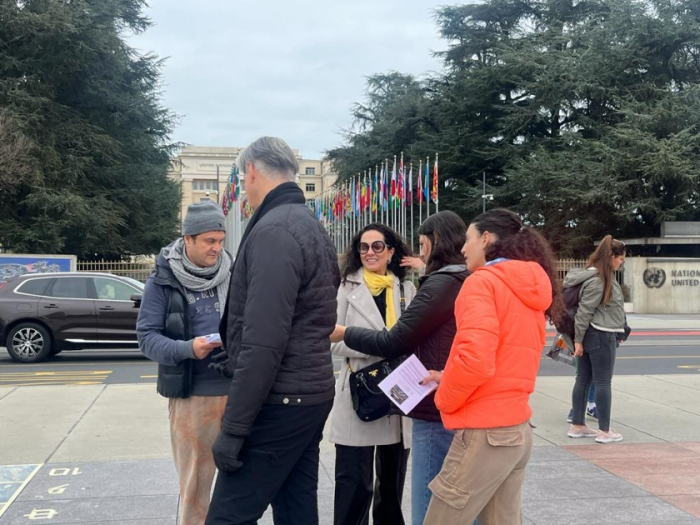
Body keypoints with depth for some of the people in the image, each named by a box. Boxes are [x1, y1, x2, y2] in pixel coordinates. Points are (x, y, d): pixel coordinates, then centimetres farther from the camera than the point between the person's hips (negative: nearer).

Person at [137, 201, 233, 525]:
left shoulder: (232, 274, 5)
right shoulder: (163, 281, -5)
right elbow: (147, 337, -8)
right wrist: (187, 349, -25)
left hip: (238, 390, 4)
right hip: (192, 394, -3)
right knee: (195, 480, 7)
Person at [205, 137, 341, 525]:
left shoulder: (273, 231, -17)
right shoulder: (312, 227, 14)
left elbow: (263, 342, -24)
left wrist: (233, 426, -20)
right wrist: (235, 360, 25)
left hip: (281, 400, -10)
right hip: (311, 391, 10)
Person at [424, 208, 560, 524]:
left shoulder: (483, 282, -11)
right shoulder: (531, 287, 14)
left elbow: (475, 360, -23)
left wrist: (444, 399, -5)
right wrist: (450, 380, 13)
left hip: (485, 433, -9)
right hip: (518, 428, 9)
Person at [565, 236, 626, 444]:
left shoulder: (603, 277, 13)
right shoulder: (598, 280, -18)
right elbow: (584, 311, -19)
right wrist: (578, 339, -16)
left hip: (592, 335, 10)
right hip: (600, 336, -10)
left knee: (583, 381, 11)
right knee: (603, 383, -2)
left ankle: (577, 426, 17)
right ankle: (604, 431, 5)